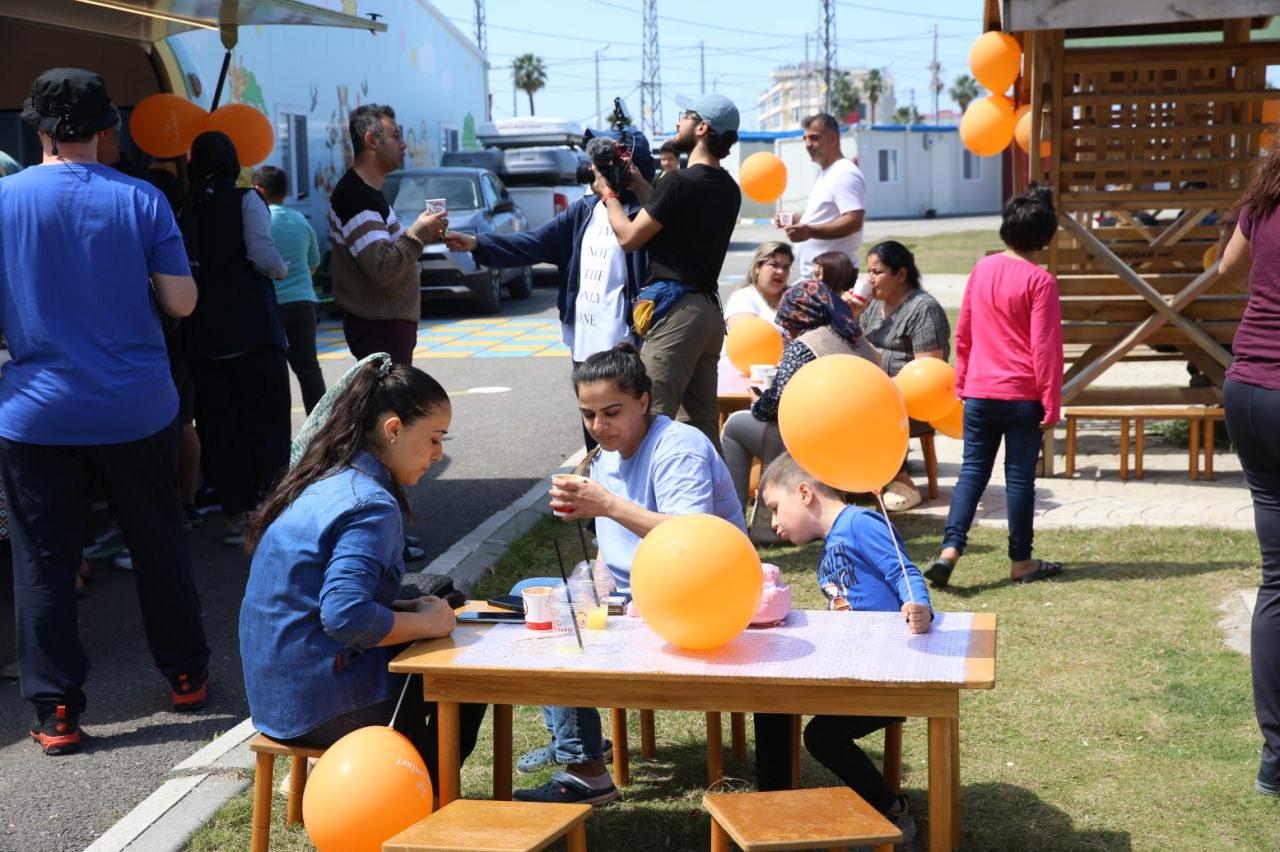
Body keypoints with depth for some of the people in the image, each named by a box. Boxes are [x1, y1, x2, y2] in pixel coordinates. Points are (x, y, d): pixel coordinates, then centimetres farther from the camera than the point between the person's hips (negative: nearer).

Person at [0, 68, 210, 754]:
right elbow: (181, 301, -5)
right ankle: (185, 675, 27)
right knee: (158, 544, 16)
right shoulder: (140, 200, -5)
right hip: (137, 408, 1)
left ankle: (55, 711, 9)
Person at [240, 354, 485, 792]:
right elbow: (347, 617, -31)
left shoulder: (325, 482, 9)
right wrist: (426, 622, -16)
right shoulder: (372, 505, -21)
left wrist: (409, 608, 7)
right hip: (319, 705, -9)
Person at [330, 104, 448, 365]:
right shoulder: (355, 196, -18)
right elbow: (381, 269, -27)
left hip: (391, 321, 10)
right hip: (379, 326, -10)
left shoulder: (368, 192, 15)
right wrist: (418, 233, -16)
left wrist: (422, 234, 6)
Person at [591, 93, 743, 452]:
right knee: (702, 424, 12)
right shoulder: (728, 189, 14)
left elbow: (629, 237, -5)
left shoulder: (680, 181, -12)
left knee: (653, 416, -11)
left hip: (675, 310, -9)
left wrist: (608, 194, 10)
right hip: (709, 308, 9)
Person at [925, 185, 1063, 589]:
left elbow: (962, 332, 10)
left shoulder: (982, 269, 4)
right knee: (1019, 476, 4)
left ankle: (950, 549, -6)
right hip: (1024, 397, -4)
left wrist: (961, 381, 20)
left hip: (979, 393, 4)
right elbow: (1045, 347, -13)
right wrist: (1052, 403, -8)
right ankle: (1021, 562, 13)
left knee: (973, 471, 8)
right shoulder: (1040, 281, -12)